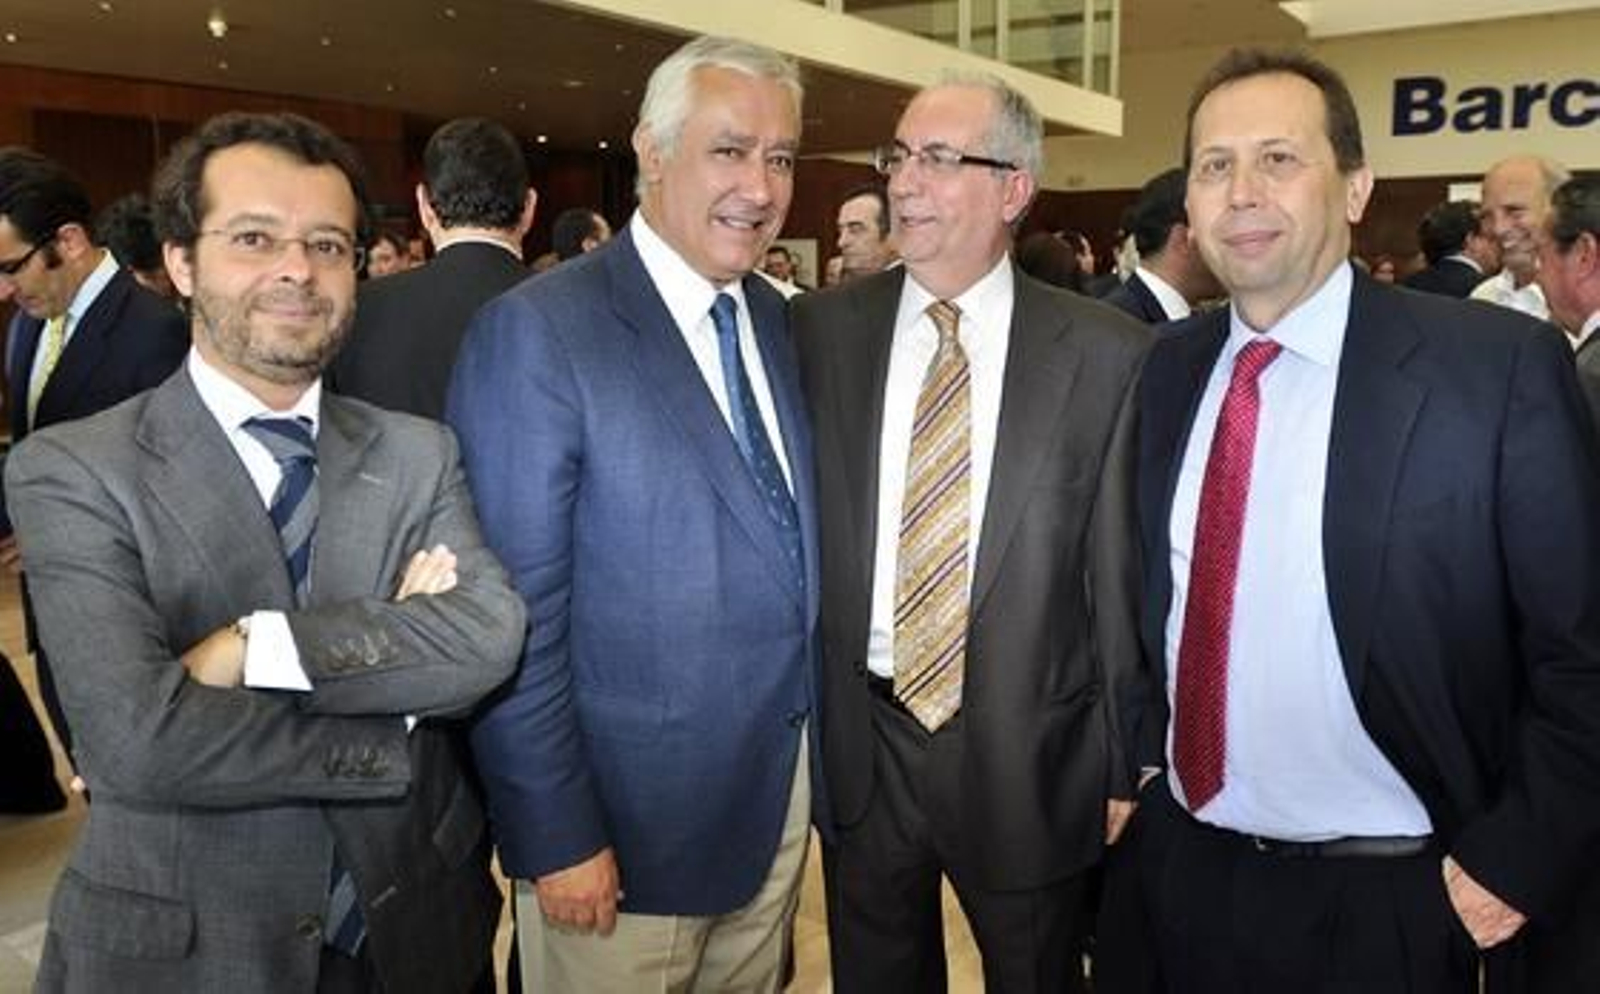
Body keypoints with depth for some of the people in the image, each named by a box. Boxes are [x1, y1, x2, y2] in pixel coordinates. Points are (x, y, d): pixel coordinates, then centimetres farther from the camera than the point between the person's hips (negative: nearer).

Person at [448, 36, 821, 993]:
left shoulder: (780, 320, 5)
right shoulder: (539, 331, -16)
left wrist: (811, 755, 8)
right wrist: (556, 837, -15)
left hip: (777, 803, 6)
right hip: (627, 820, -6)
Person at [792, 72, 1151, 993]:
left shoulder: (1109, 354, -9)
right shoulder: (820, 329, -2)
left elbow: (1124, 573, -6)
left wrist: (1126, 763, -2)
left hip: (1029, 750, -1)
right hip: (859, 741, 2)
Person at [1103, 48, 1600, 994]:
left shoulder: (1501, 365, -14)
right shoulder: (1169, 366, 1)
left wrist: (1517, 863, -12)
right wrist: (1135, 759, 5)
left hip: (1386, 907, -4)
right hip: (1180, 870, 4)